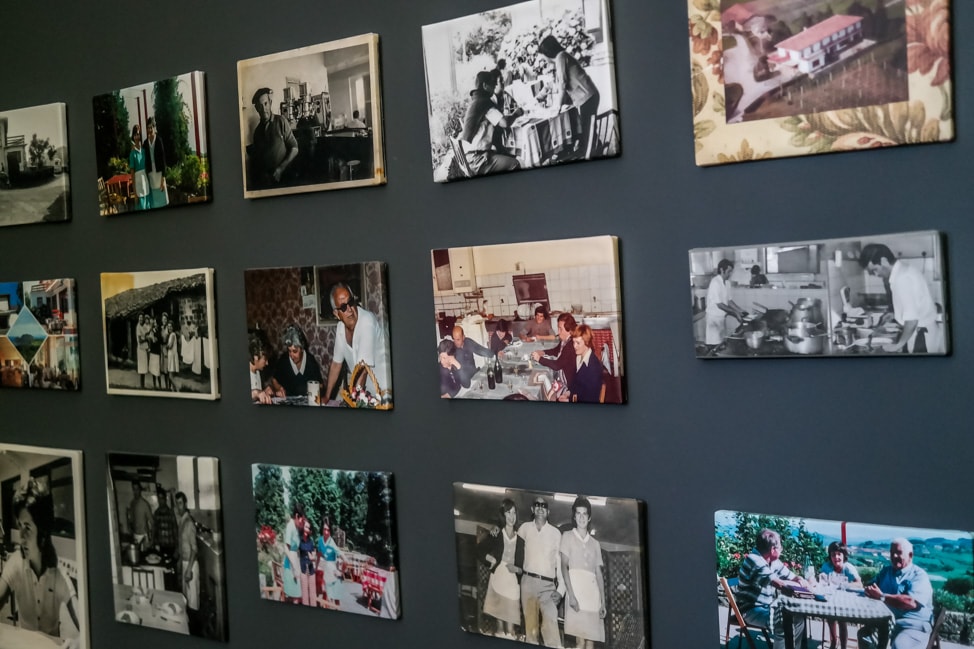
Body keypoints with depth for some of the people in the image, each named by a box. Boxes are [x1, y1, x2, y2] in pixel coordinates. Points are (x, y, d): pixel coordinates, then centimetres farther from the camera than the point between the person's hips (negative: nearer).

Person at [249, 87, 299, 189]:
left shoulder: (281, 122, -1)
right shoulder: (257, 129, 10)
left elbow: (294, 149, -1)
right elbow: (253, 158, 13)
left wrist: (280, 169, -11)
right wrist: (253, 181, 2)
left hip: (281, 178, -3)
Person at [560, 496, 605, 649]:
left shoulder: (595, 543, 22)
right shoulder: (568, 536, 10)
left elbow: (599, 574, 17)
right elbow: (564, 566, 0)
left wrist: (603, 602, 5)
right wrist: (571, 595, -14)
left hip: (593, 591, 4)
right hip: (576, 588, -4)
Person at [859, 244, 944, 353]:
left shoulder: (902, 279, -24)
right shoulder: (903, 270, 6)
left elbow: (912, 319, -24)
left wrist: (898, 345, -15)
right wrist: (896, 314, 15)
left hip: (922, 338, -9)